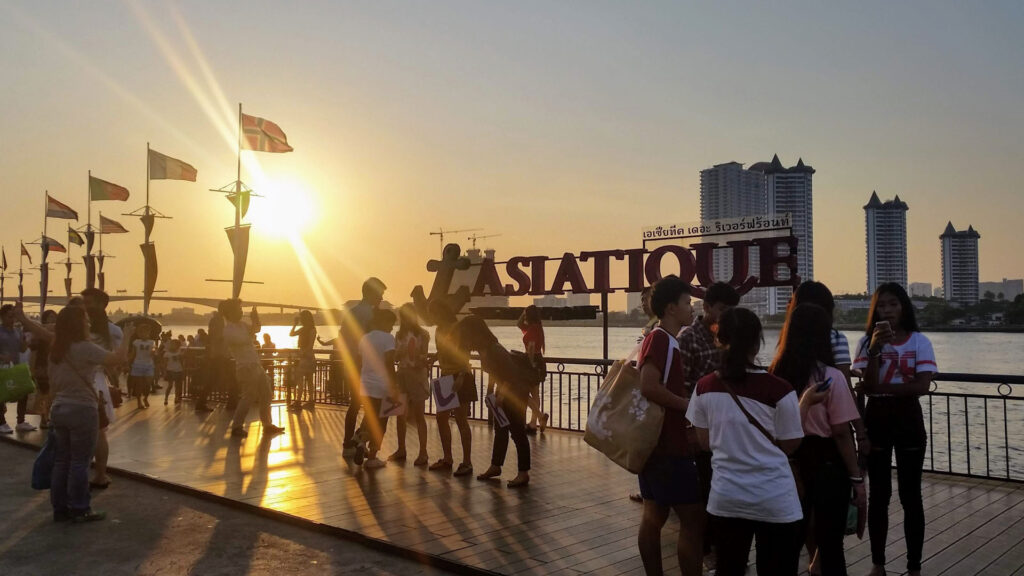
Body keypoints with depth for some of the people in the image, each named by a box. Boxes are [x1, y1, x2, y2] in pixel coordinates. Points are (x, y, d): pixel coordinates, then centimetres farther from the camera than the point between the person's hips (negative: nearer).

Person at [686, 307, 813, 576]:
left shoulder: (704, 387, -6)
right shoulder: (779, 390, -14)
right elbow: (788, 446, -3)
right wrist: (804, 404, 5)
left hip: (726, 497, 3)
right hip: (775, 501, -3)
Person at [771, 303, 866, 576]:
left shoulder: (776, 374, -4)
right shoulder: (831, 377, -16)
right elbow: (841, 434, -14)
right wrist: (857, 477, -5)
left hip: (790, 463, 4)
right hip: (827, 464, -4)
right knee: (831, 543, 10)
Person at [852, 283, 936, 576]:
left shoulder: (919, 341, -3)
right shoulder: (867, 342, 0)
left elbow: (922, 386, -14)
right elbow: (869, 386, -11)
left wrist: (882, 388, -13)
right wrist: (875, 350, -21)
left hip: (908, 420, -1)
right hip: (876, 420, 1)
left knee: (910, 495, 4)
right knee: (879, 494, 8)